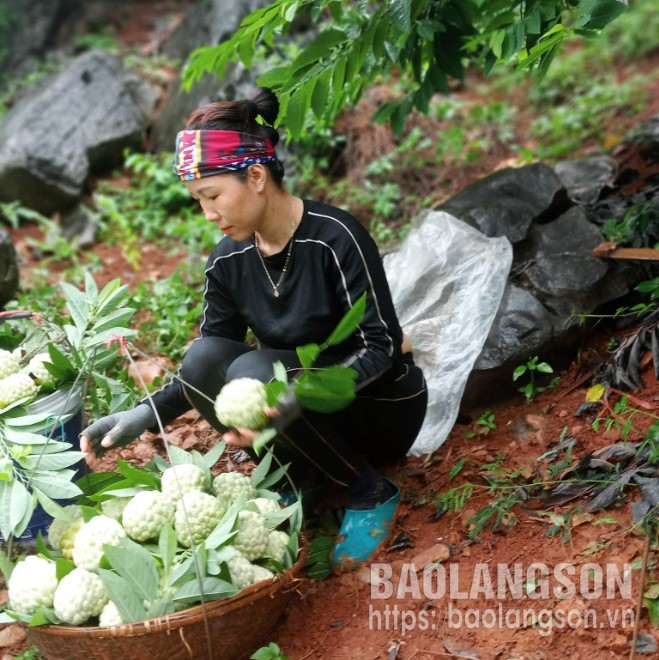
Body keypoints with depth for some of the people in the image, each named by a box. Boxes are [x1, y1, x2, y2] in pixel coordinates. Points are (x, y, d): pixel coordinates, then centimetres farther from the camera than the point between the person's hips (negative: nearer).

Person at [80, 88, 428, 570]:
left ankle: (370, 492, -11)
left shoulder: (335, 238, -23)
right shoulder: (229, 261, -5)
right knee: (204, 359, -20)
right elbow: (209, 363, 2)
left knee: (254, 371, -31)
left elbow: (382, 347, -23)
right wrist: (147, 414, -15)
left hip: (382, 406, -5)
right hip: (313, 420, 5)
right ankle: (298, 475, -3)